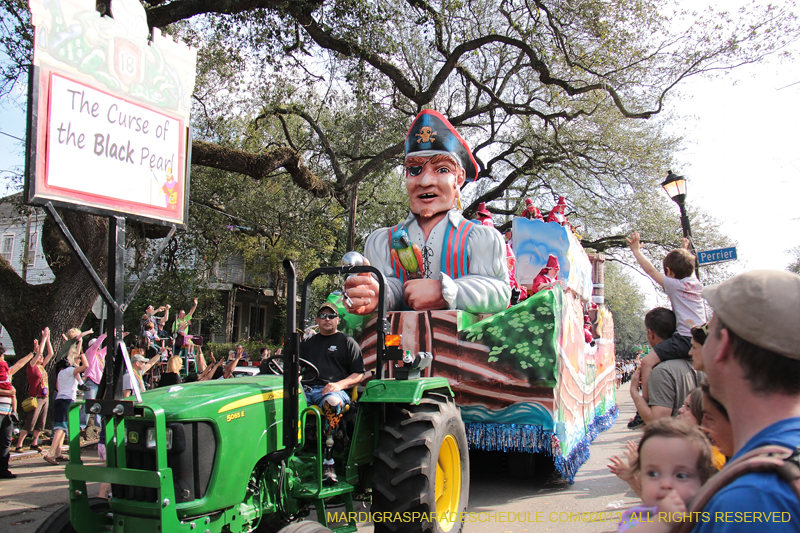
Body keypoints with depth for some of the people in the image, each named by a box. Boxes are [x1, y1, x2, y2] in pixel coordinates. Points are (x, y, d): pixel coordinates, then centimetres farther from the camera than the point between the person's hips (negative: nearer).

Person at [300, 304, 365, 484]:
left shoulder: (347, 342, 17)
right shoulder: (308, 342, 30)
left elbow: (359, 374, 9)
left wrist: (339, 384, -9)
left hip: (333, 390, -3)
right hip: (306, 388, 4)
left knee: (333, 402, -41)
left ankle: (327, 462, -38)